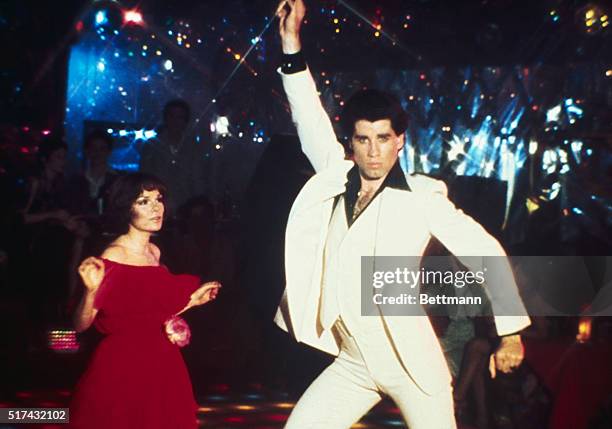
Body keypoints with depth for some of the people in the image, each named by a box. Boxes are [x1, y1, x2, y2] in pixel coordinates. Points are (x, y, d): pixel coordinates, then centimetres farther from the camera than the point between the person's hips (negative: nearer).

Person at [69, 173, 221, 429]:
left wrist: (193, 300, 20)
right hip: (122, 369, -7)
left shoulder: (154, 252, 8)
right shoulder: (113, 258, -14)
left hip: (160, 367, 7)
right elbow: (81, 325, -18)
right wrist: (92, 291, -35)